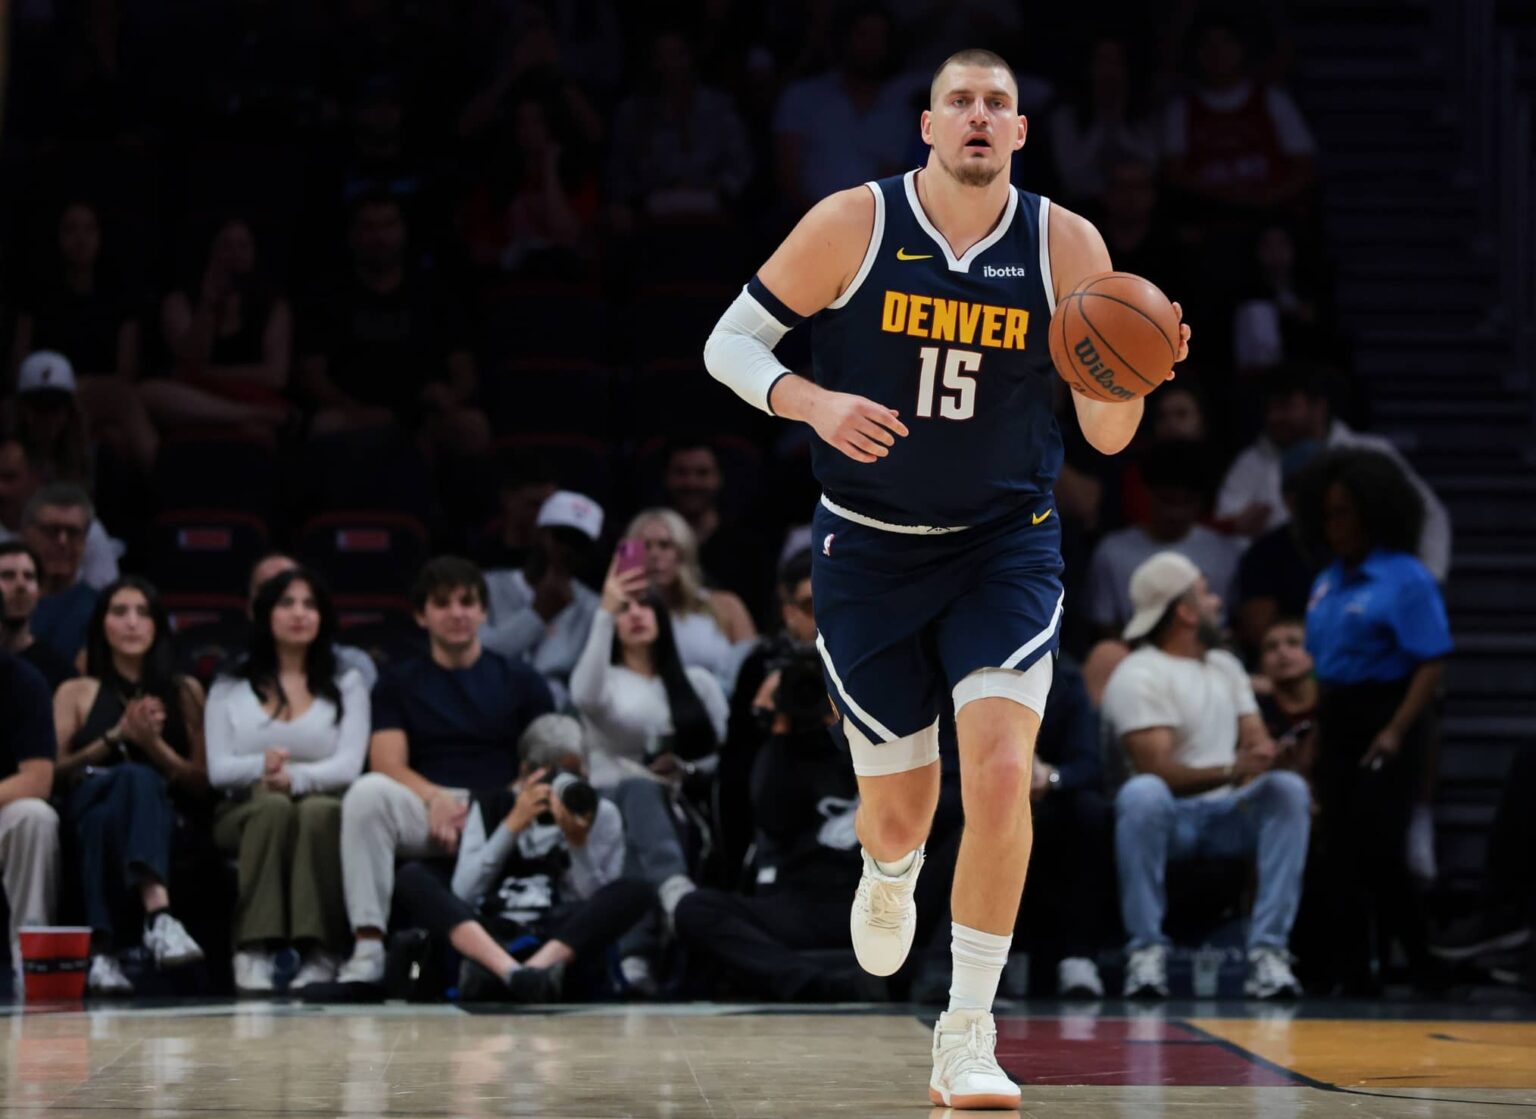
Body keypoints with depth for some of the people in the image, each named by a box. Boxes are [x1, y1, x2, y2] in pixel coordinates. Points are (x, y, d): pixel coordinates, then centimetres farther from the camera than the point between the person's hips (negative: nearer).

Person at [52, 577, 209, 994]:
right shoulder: (77, 693, 21)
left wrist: (154, 744, -5)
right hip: (87, 815, -1)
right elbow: (57, 773, 9)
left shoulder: (184, 692, 22)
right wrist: (116, 737, -3)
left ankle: (104, 949, -57)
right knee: (137, 777, -39)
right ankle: (159, 914, -63)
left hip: (166, 822, 1)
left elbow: (200, 783, 13)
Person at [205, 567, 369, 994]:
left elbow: (349, 766, -2)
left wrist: (296, 777, -23)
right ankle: (254, 951, -44)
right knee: (274, 808, -36)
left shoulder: (347, 684, 15)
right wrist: (261, 767, -21)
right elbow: (218, 770, 3)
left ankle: (321, 953, -42)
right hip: (246, 811, 0)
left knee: (318, 812, -37)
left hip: (324, 803, 0)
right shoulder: (230, 687, 16)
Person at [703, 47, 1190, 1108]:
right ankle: (889, 881, 48)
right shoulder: (854, 224, -10)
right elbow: (731, 341, -4)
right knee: (898, 807, 7)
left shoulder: (1067, 247, -7)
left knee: (1001, 775, -19)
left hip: (1006, 547, 0)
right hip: (871, 551, 0)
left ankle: (967, 1041, -10)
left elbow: (1106, 436, -5)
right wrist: (812, 402, -23)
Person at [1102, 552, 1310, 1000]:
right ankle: (1146, 951, -33)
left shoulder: (1225, 665, 17)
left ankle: (1267, 951, -28)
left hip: (1229, 815, 6)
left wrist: (1261, 761, -18)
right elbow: (1159, 770, -19)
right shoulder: (1138, 676, -8)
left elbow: (1258, 742, 8)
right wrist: (1231, 771, -34)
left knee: (1289, 789, -23)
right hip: (1171, 819, -6)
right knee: (1143, 793, -39)